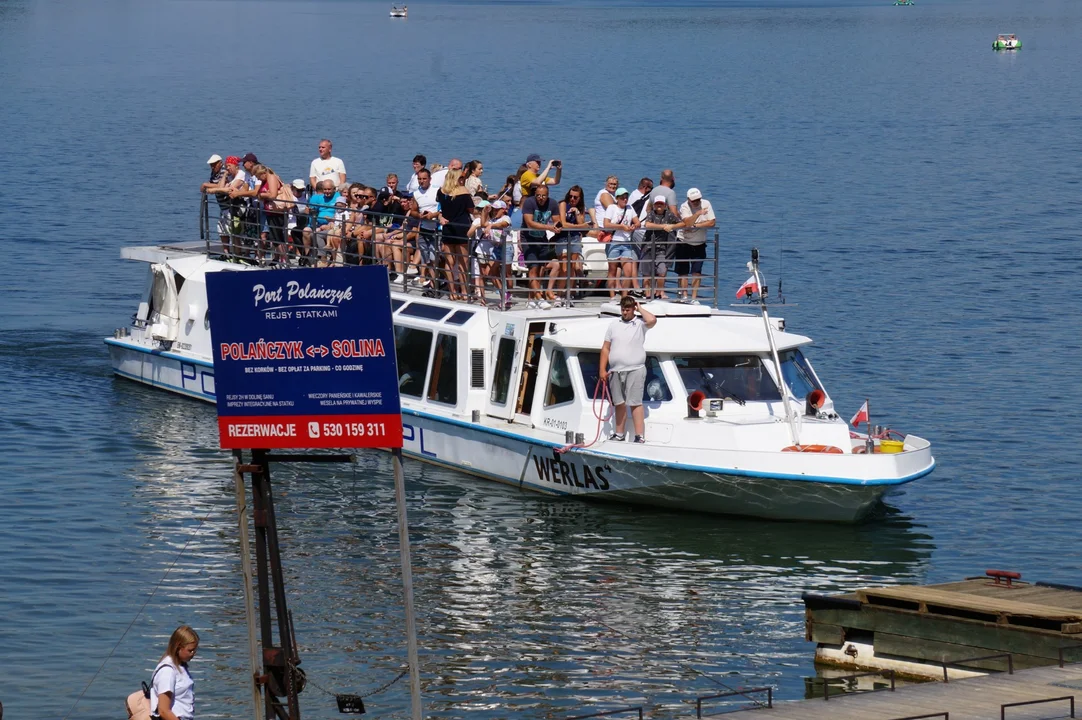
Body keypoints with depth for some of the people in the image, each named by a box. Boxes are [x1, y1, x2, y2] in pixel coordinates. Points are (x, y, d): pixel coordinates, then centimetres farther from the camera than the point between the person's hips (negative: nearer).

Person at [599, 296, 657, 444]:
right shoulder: (614, 325, 12)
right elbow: (606, 348, 12)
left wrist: (640, 308, -6)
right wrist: (603, 369, 5)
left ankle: (640, 436, -9)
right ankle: (619, 434, 21)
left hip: (635, 370, -4)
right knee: (619, 404, 12)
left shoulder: (640, 324, 1)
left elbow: (652, 320, -23)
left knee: (635, 403, -8)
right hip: (615, 371, 4)